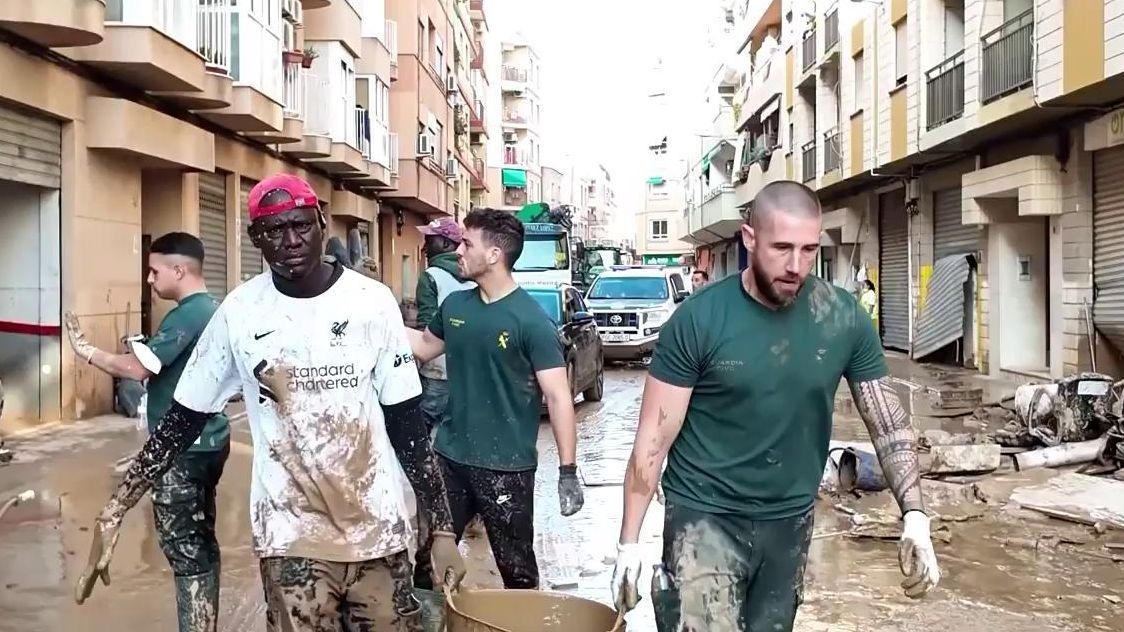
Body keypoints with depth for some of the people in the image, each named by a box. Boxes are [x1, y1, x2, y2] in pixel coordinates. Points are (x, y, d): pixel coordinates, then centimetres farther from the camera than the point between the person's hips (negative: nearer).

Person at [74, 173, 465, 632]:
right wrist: (112, 515, -2)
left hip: (377, 529, 1)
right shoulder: (239, 313, -5)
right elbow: (182, 421, 3)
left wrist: (442, 528, -4)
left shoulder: (373, 302, -6)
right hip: (290, 534, 0)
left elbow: (406, 423, -2)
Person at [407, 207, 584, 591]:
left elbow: (558, 397, -17)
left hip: (506, 467, -5)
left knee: (515, 567, 11)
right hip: (450, 457, 6)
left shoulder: (531, 320, -16)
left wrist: (568, 470, -19)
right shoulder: (454, 305, 2)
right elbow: (425, 346, 22)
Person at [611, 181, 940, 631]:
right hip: (706, 515, -3)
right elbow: (655, 437, -11)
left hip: (790, 520, 4)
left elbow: (888, 424, 1)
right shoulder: (698, 320, -15)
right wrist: (629, 542, -11)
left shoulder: (843, 319, -6)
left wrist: (914, 516, -11)